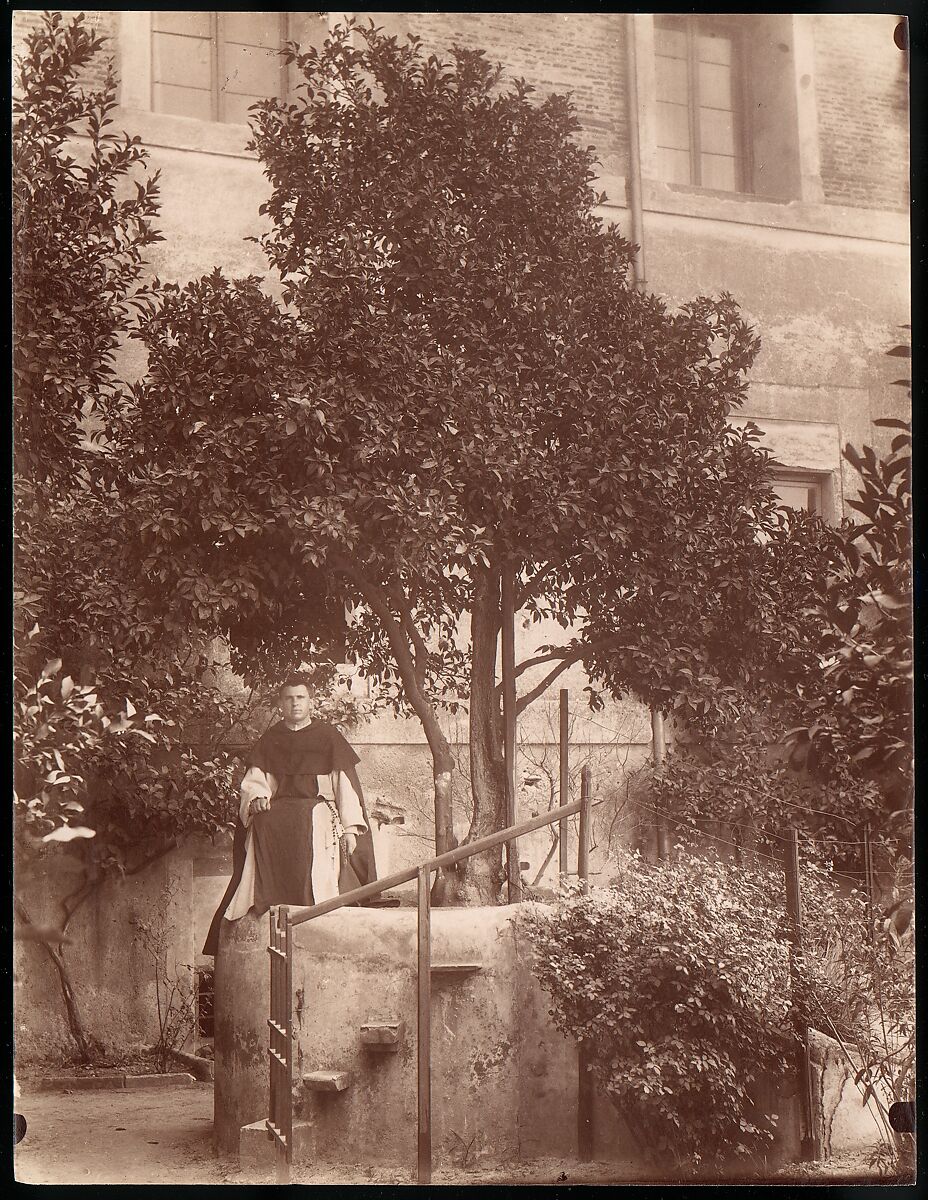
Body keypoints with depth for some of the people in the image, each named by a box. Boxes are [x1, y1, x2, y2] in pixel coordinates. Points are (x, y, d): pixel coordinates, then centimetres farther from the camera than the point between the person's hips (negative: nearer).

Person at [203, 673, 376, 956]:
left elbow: (346, 784, 5)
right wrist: (257, 796, -11)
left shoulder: (328, 736, 11)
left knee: (309, 827, -37)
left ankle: (309, 901, -38)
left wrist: (350, 827, -6)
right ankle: (265, 898, -37)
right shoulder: (270, 739, 20)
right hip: (279, 807, 2)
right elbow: (254, 779, 15)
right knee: (262, 826, -33)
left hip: (318, 806, -2)